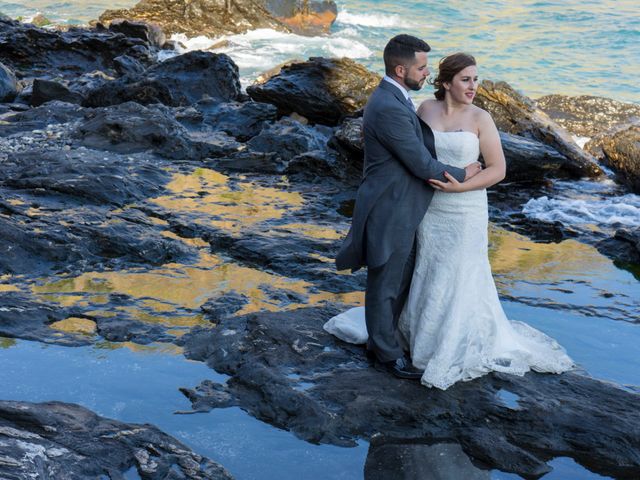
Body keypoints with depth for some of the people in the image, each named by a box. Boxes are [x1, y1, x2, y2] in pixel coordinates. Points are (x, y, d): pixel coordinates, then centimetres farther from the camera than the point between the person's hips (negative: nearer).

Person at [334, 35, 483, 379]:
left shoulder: (393, 98, 7)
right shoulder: (389, 109, -26)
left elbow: (423, 144, 12)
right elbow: (422, 165, -21)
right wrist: (462, 174, -7)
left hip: (401, 208, 10)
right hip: (390, 212, -10)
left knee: (402, 278, 21)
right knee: (386, 284, 7)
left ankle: (381, 338, 36)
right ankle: (387, 353, 22)